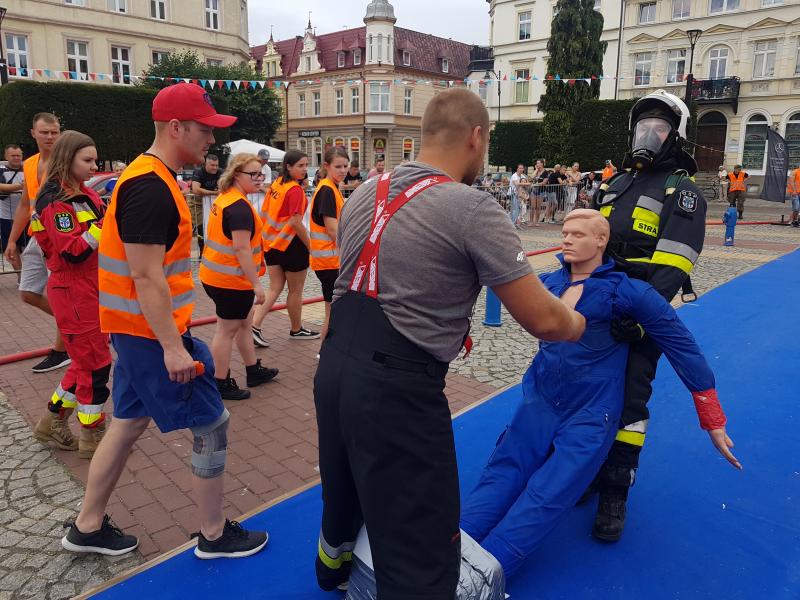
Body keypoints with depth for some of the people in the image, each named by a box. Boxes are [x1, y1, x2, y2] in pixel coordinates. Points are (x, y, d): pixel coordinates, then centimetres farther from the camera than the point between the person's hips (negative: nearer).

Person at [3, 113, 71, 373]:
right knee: (28, 293, 13)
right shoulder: (29, 165, 12)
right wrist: (12, 240, 17)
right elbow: (24, 204, 19)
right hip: (37, 239, 8)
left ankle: (61, 351, 15)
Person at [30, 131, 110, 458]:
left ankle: (52, 424, 32)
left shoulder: (84, 194, 10)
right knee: (95, 364, -1)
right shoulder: (56, 201, -16)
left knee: (86, 361, 17)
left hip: (90, 290, 9)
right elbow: (73, 253, -22)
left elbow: (98, 240, 17)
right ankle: (94, 437, 14)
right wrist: (106, 220, -23)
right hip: (74, 293, -9)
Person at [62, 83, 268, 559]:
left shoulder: (151, 179, 11)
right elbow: (146, 277, -24)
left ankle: (87, 528, 34)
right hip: (153, 332, -10)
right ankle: (215, 535, 18)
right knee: (212, 424, 1)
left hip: (138, 329, 10)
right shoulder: (150, 189, -21)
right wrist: (173, 347, -23)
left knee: (129, 423, 19)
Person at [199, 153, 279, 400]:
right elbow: (242, 249, -25)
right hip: (231, 280, -10)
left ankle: (253, 371, 34)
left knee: (244, 322, 20)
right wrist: (257, 283, -22)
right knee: (228, 329, 2)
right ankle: (221, 384, 15)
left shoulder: (224, 198, 10)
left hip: (215, 274, 10)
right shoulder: (240, 206, -21)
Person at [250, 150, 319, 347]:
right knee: (295, 290, 10)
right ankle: (296, 330, 26)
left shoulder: (276, 184, 6)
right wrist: (310, 245, -12)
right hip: (291, 244, -7)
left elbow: (264, 213, 12)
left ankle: (254, 326, 2)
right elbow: (296, 222, -23)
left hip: (272, 242, 8)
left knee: (275, 288, 13)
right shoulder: (295, 190, -18)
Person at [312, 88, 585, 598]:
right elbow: (542, 320, -11)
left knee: (343, 491, 34)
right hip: (398, 390, -8)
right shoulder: (473, 208, -14)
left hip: (333, 370, 9)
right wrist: (577, 323, 10)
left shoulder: (365, 192, 8)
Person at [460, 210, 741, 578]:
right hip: (539, 400, 4)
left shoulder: (627, 291, -8)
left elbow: (683, 348, -3)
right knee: (500, 476, -11)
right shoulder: (548, 282, 4)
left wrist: (713, 423, 1)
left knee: (544, 499, -17)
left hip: (590, 413, -4)